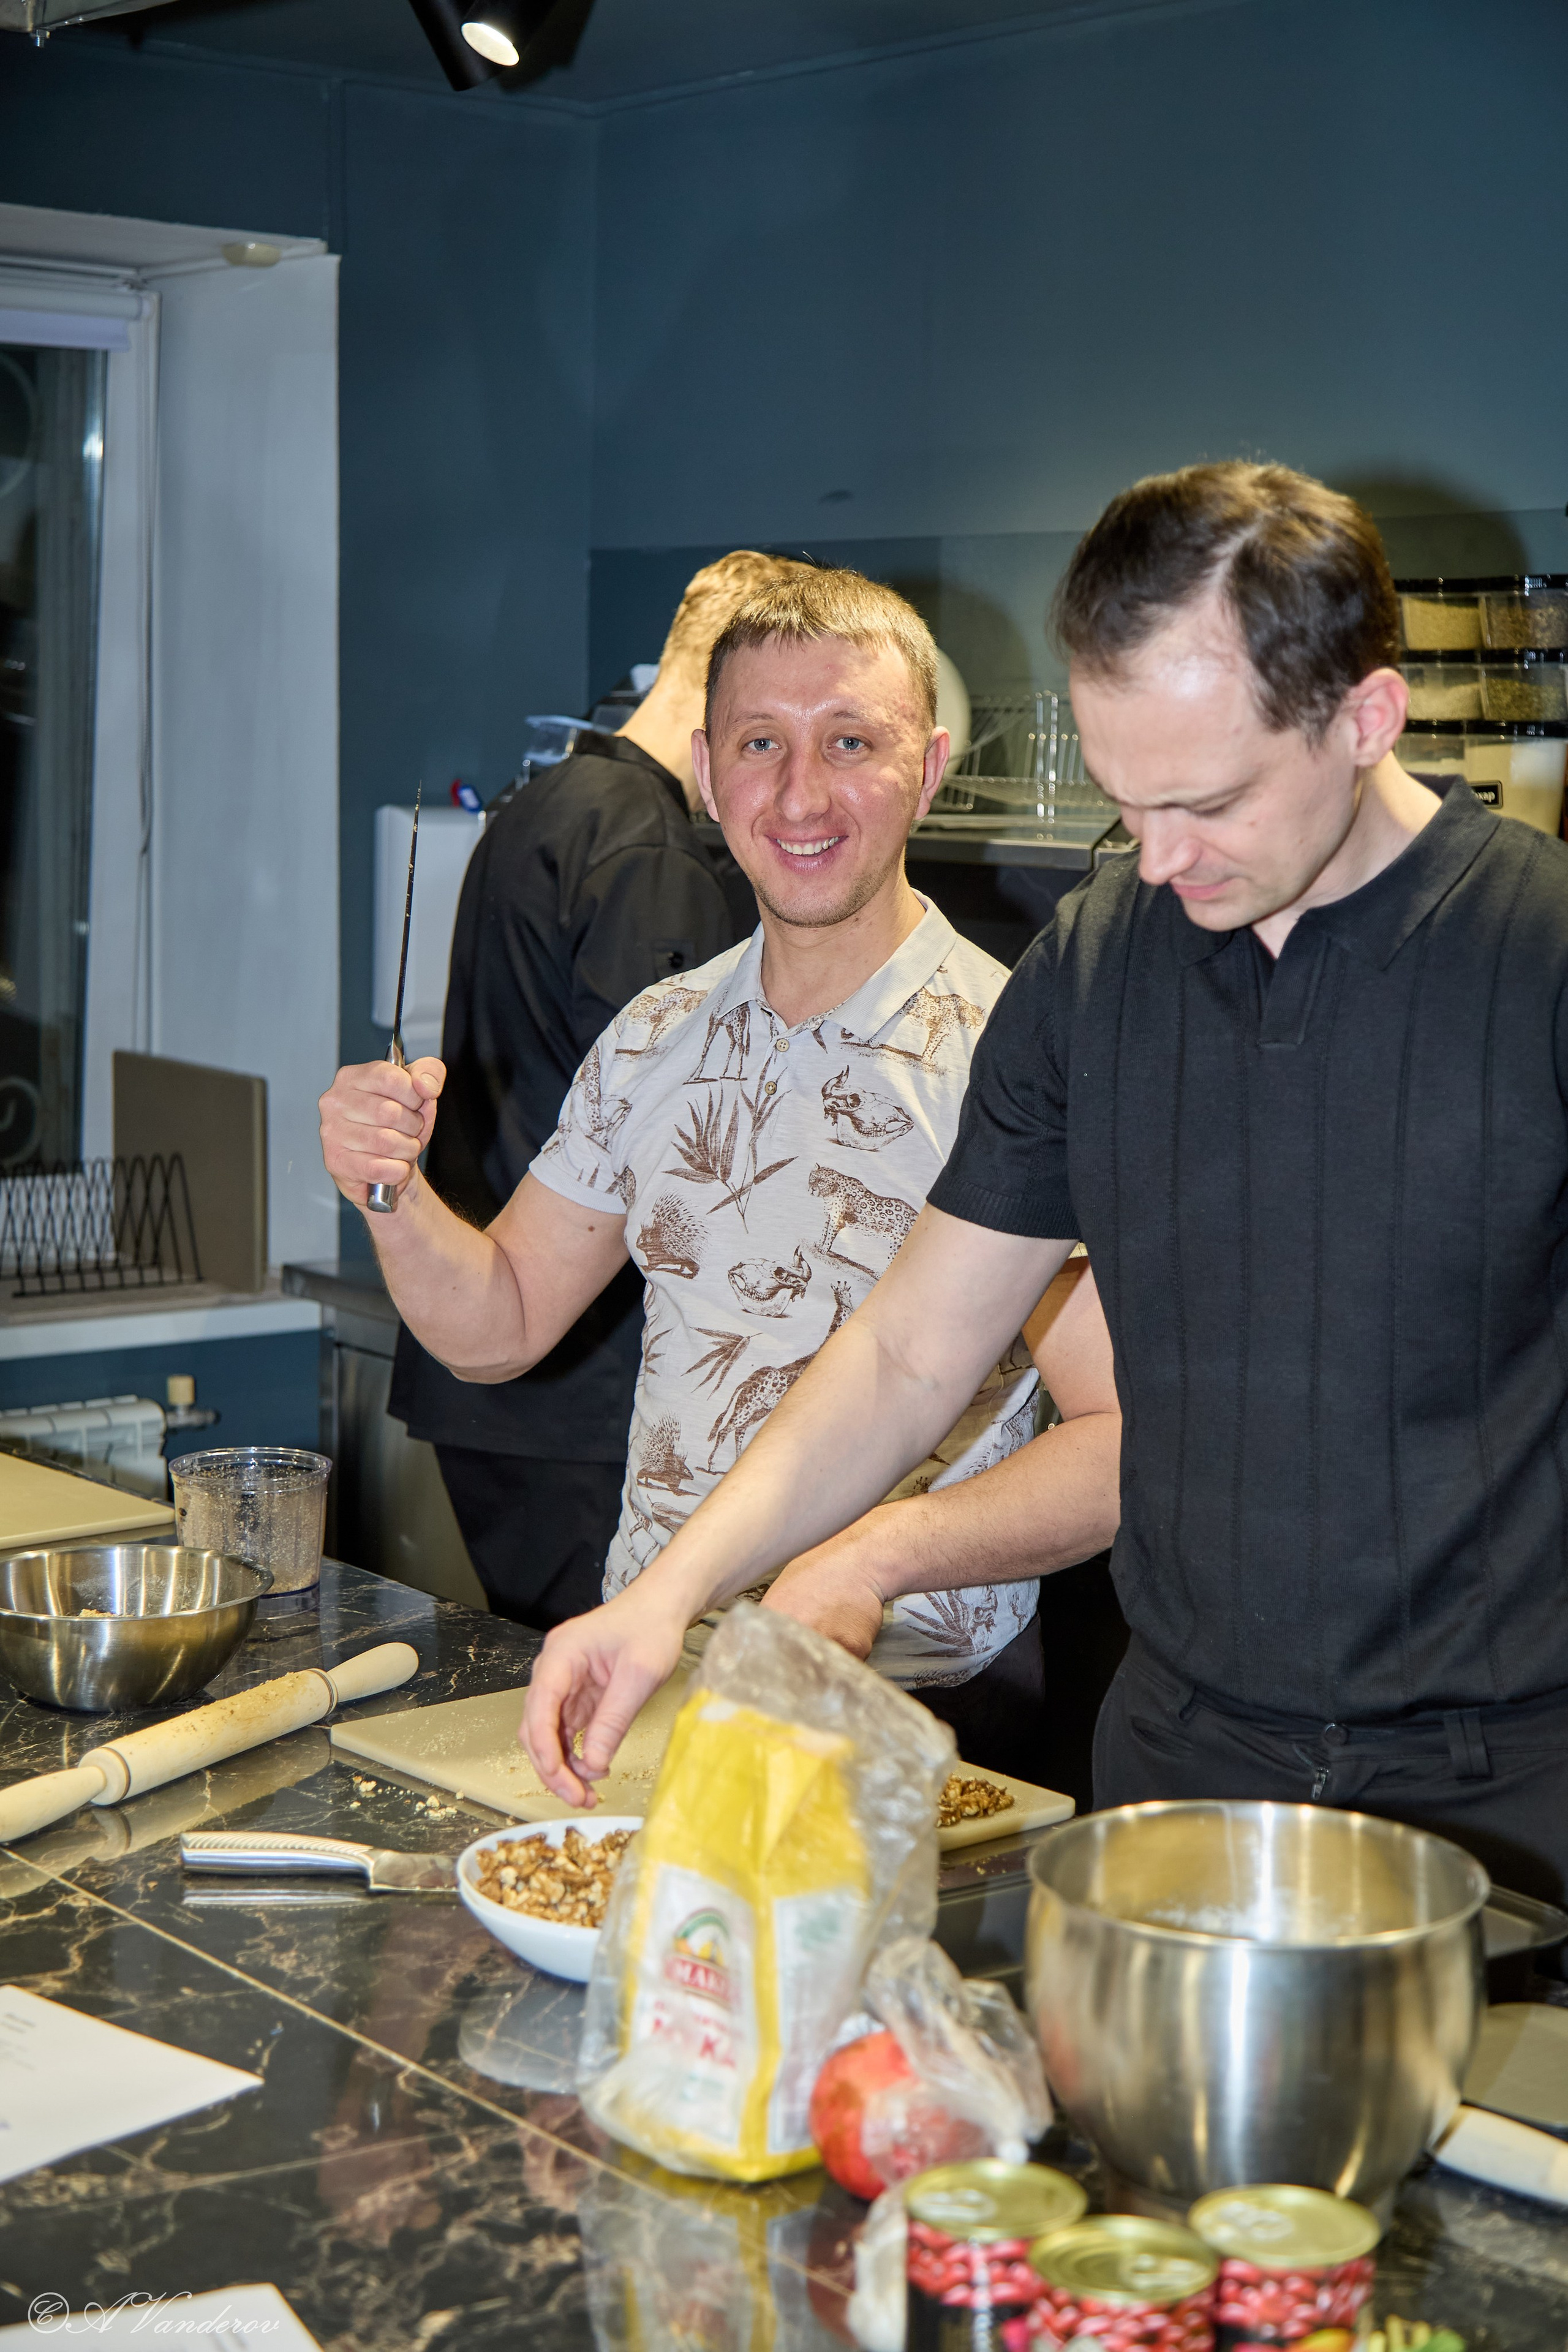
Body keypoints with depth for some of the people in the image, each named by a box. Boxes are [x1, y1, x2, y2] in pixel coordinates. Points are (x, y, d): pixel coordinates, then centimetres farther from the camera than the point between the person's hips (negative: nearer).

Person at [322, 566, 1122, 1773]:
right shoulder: (655, 1040, 8)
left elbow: (1128, 1445, -14)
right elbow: (497, 1326, 15)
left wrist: (893, 1544, -28)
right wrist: (396, 1196, -5)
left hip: (916, 1705, -5)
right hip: (639, 1675, 5)